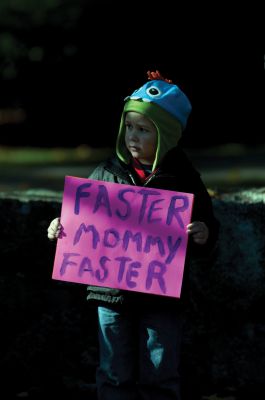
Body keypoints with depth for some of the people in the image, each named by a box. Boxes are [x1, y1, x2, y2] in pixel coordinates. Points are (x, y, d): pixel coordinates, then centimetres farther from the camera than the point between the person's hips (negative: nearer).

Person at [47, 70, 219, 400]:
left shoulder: (183, 178, -3)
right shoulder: (107, 174, 2)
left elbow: (206, 234, 1)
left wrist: (203, 236, -21)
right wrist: (61, 229, -9)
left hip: (163, 297, -2)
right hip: (112, 291, 2)